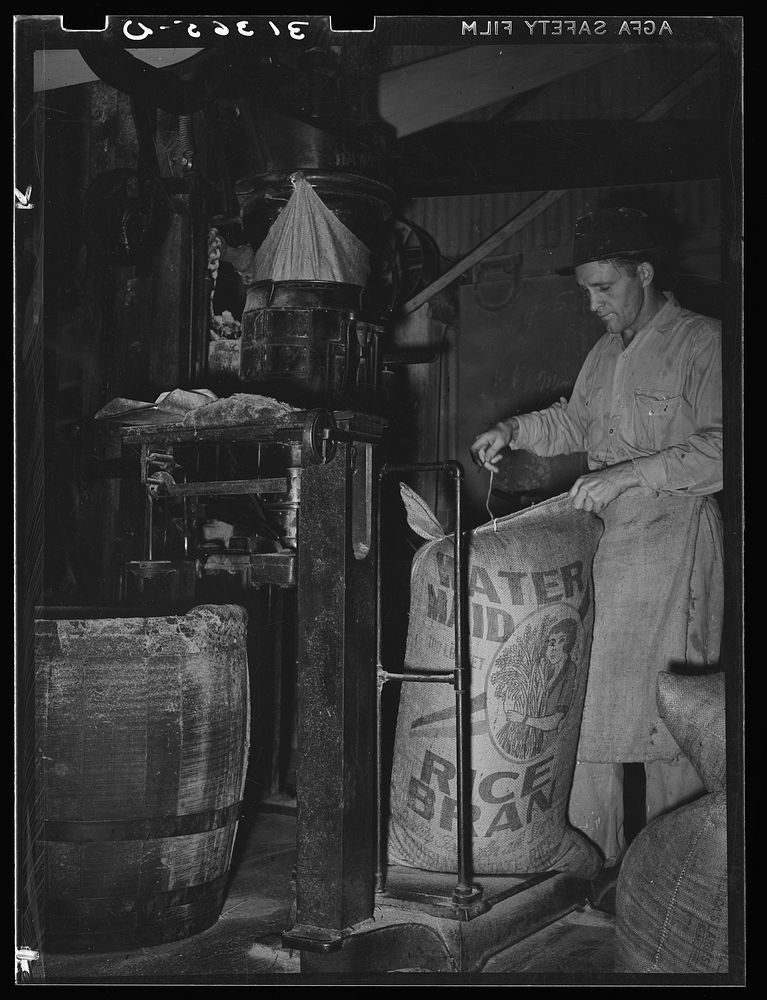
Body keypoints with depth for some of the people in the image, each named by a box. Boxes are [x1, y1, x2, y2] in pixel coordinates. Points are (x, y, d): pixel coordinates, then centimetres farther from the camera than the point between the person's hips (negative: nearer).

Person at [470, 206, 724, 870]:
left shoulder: (704, 344, -7)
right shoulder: (607, 353, 17)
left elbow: (721, 449, -16)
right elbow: (574, 421, 30)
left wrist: (630, 473, -21)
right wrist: (514, 430, 13)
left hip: (673, 543, -7)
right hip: (602, 541, 7)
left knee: (668, 710, -5)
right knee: (585, 697, 6)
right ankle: (591, 858, 16)